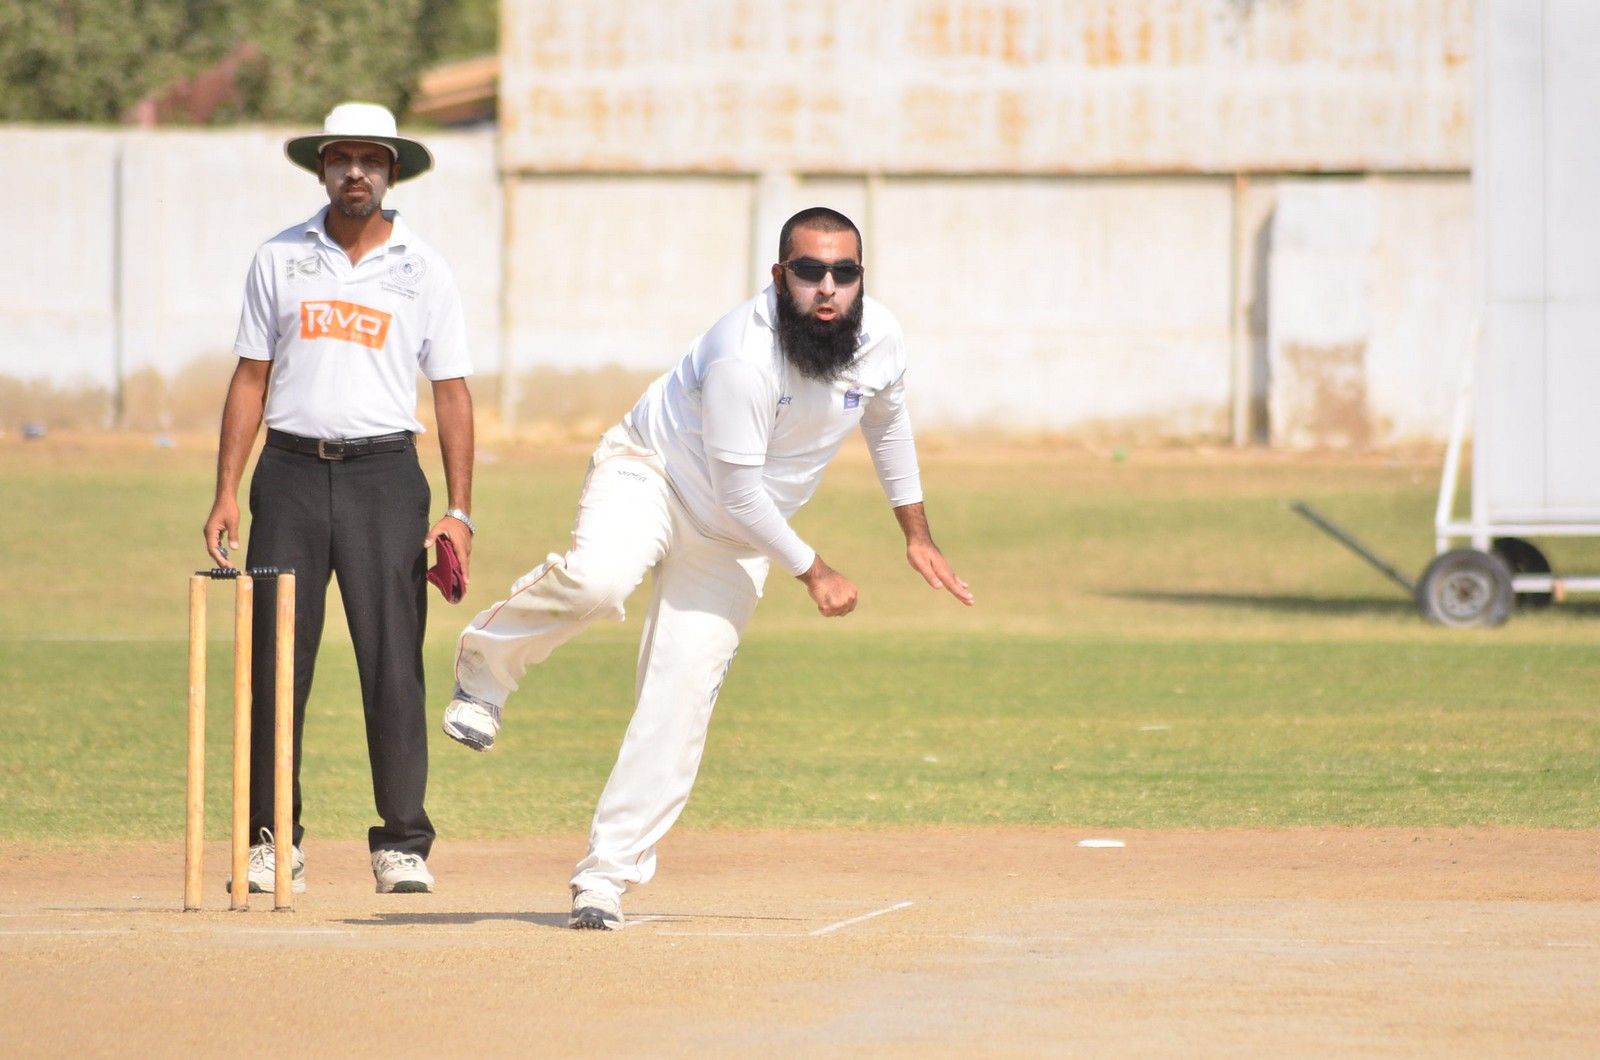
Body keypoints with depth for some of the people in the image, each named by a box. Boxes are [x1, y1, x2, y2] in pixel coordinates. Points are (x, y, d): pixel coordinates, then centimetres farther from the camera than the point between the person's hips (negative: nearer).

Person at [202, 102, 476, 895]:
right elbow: (251, 377, 10)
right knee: (274, 658, -1)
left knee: (393, 660, -5)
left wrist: (459, 511, -4)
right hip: (291, 472, 1)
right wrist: (226, 492, 2)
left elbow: (451, 391, 5)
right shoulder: (279, 260, 9)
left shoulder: (423, 271, 6)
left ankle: (402, 844, 1)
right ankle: (272, 843, 6)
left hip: (384, 476, -1)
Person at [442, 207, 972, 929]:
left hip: (734, 541, 5)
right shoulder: (744, 353, -30)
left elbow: (887, 421, 12)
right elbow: (737, 488, -24)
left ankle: (608, 873, 0)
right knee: (596, 581, -37)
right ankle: (487, 664, -8)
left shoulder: (880, 339, -11)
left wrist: (917, 536, 18)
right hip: (650, 476, -5)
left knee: (679, 704, -6)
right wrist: (811, 570, -16)